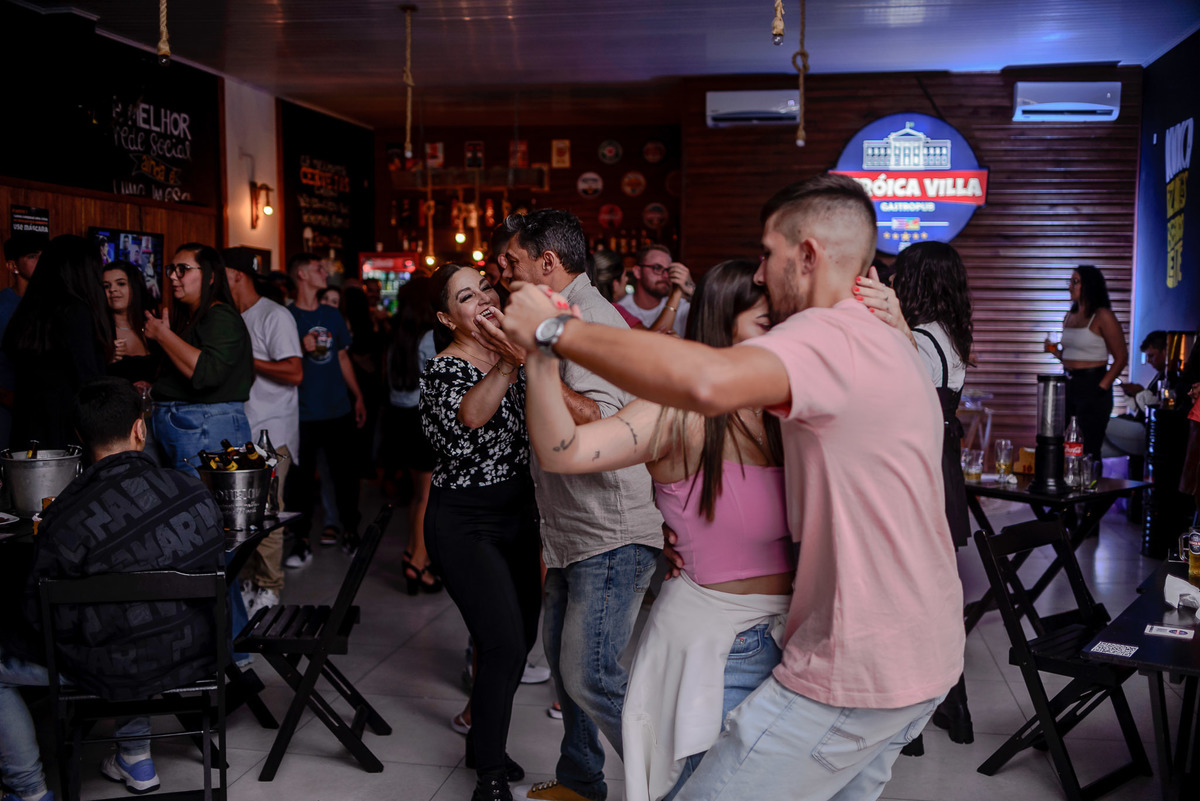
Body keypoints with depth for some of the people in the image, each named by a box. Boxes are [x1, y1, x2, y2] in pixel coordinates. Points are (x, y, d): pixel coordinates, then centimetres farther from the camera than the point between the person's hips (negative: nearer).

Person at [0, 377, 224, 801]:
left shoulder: (67, 519, -23)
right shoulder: (196, 495, -10)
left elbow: (43, 619, -13)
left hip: (118, 674, -5)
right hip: (195, 659, 5)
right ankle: (137, 758, 43)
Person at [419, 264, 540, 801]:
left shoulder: (511, 357, 7)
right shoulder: (443, 369, -14)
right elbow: (471, 414, -38)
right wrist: (507, 364, -54)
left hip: (518, 514, 7)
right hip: (465, 524, -7)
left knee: (522, 635, 13)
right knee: (504, 645, -13)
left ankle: (482, 742, 33)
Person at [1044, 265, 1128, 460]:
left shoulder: (1102, 316, -8)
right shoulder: (1070, 317, 15)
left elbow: (1121, 357, -10)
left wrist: (1101, 387, -15)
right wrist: (1055, 351, 4)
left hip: (1093, 386, -7)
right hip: (1069, 384, 8)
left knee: (1088, 450, -7)